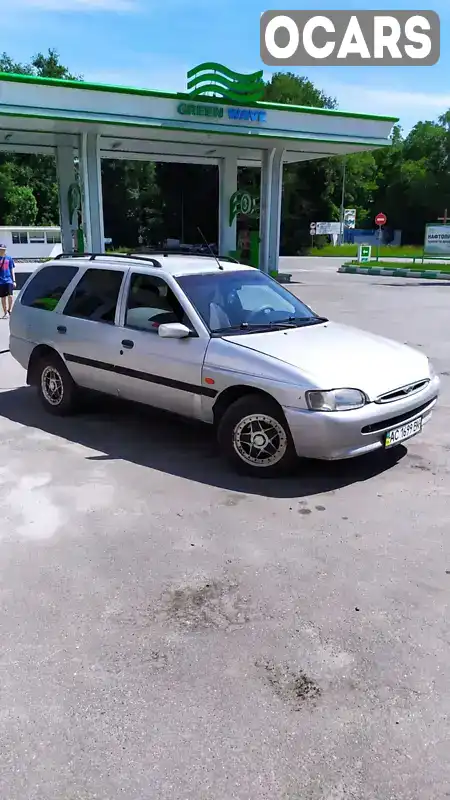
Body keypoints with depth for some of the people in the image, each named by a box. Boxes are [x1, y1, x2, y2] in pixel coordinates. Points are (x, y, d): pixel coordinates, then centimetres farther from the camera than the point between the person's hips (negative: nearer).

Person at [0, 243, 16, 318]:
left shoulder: (9, 258, 5)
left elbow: (12, 270, 8)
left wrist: (14, 281, 4)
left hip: (9, 280, 0)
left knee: (10, 296, -14)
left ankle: (9, 310, 5)